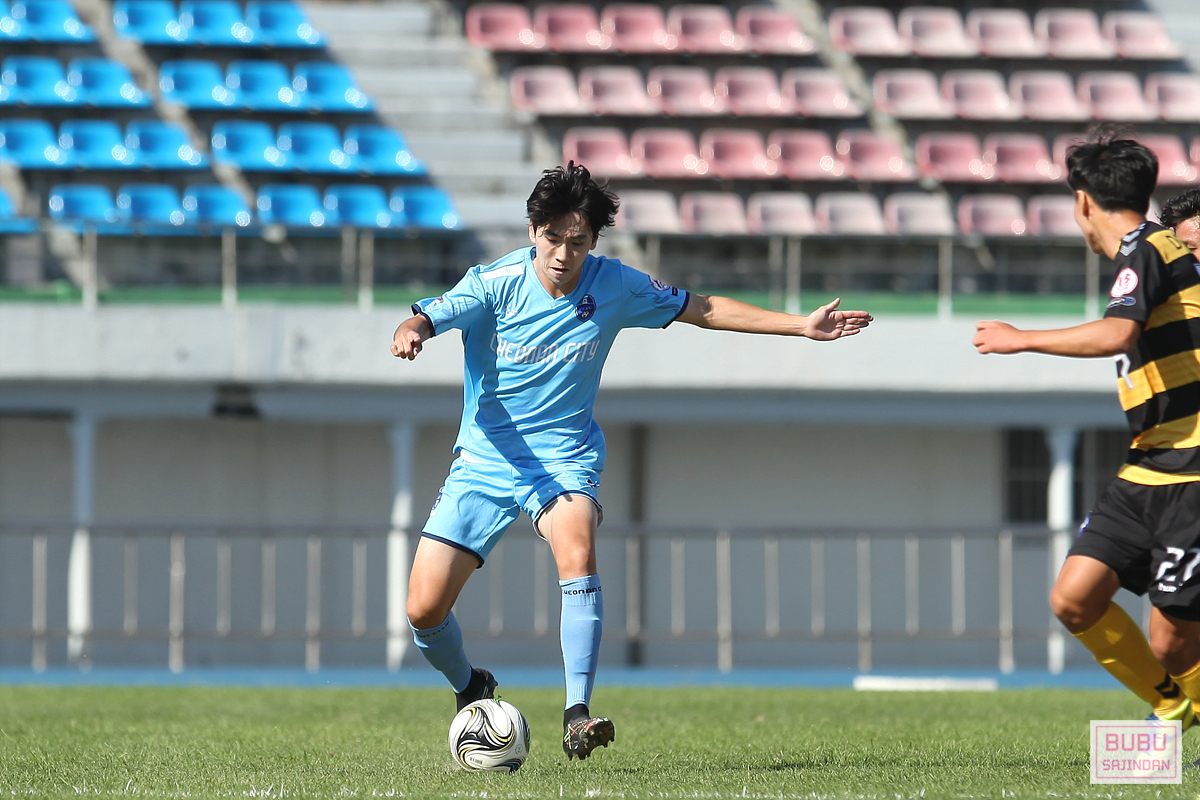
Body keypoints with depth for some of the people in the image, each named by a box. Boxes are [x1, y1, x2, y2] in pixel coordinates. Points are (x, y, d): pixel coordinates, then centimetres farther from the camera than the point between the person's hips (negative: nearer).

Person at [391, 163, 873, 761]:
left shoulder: (615, 287, -5)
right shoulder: (495, 284, -12)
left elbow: (701, 308, 7)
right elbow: (427, 317, -22)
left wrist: (803, 326, 5)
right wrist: (409, 332, -49)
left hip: (564, 459, 0)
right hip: (483, 462, 0)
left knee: (578, 552, -34)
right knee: (424, 610, -7)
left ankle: (578, 717, -34)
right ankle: (471, 690, 26)